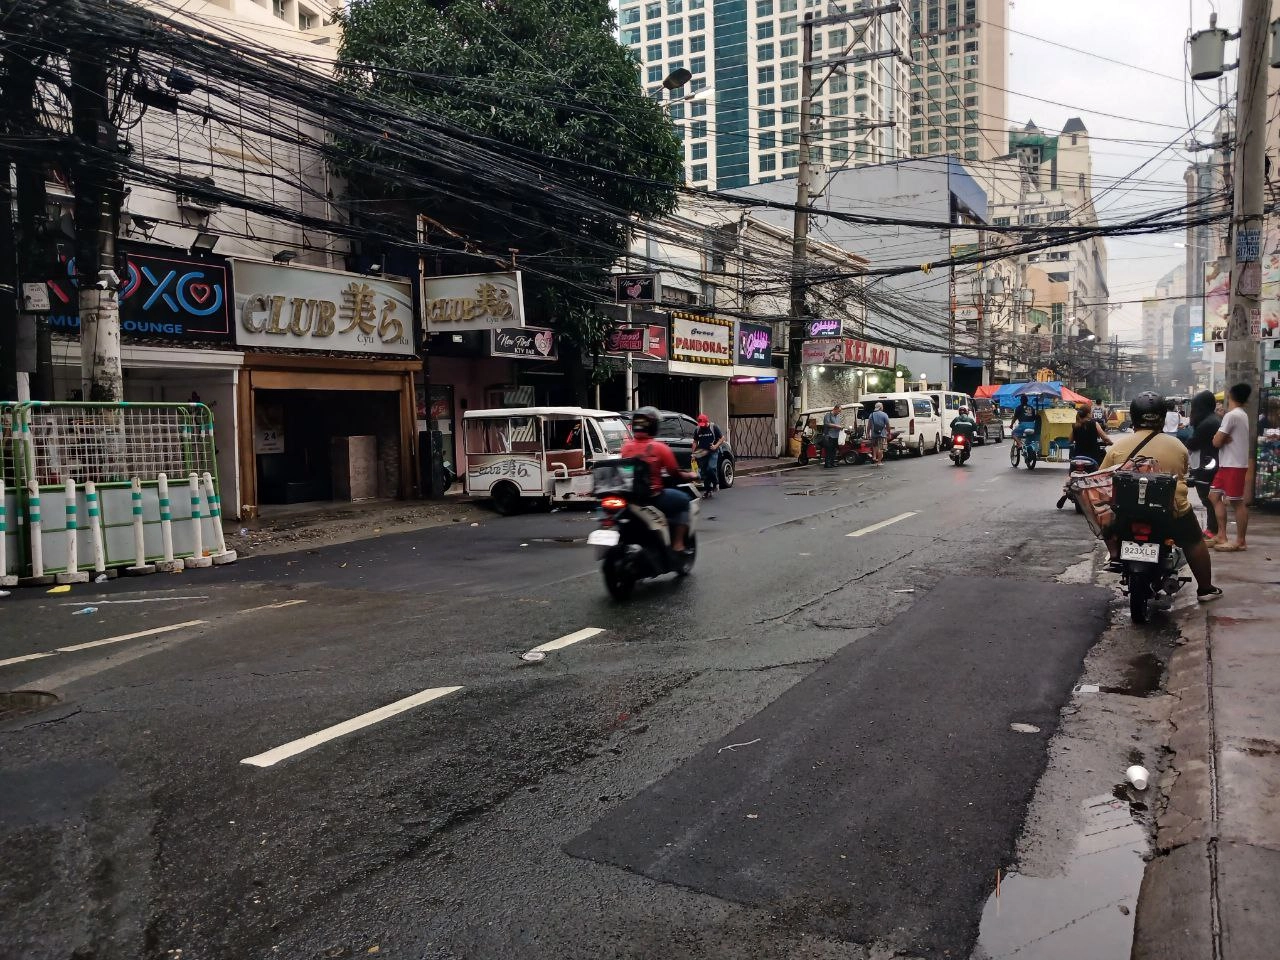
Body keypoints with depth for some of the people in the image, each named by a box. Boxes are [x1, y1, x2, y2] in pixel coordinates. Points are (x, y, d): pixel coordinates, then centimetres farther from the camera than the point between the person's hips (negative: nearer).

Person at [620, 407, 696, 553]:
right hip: (654, 496, -5)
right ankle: (678, 545, 9)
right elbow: (675, 473, -5)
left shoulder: (626, 447, 1)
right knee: (683, 500, 17)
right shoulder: (660, 448, -11)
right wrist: (689, 476, 15)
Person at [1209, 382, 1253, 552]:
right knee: (1215, 496, 11)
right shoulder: (1242, 415, 15)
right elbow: (1220, 440, 14)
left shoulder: (1231, 415, -15)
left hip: (1234, 465, -9)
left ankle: (1240, 541, 3)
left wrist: (1221, 438, 5)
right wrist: (1223, 438, -6)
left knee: (1238, 502, -3)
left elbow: (1216, 442, -14)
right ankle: (1221, 536, 12)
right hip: (1227, 464, 9)